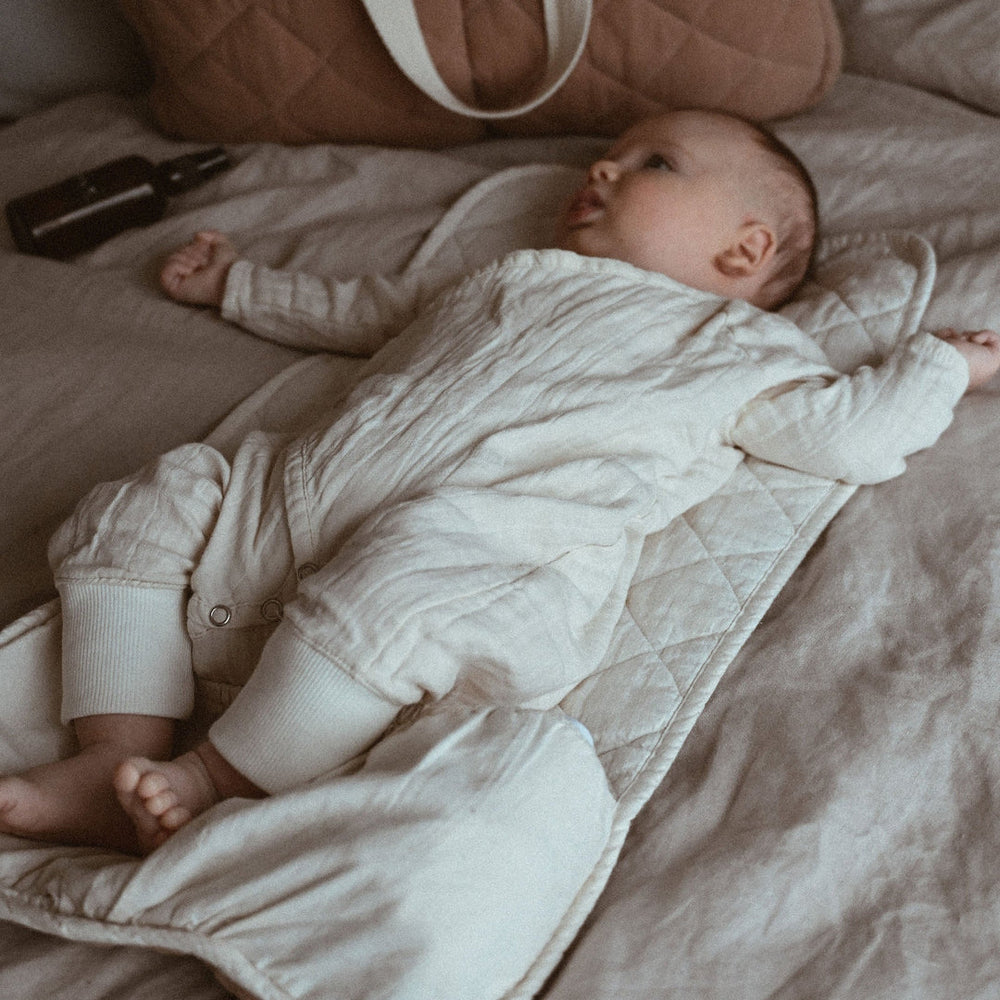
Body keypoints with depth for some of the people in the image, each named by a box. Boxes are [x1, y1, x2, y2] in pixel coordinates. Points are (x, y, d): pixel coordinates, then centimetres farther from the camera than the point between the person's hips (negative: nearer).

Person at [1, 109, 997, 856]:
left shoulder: (732, 344, 19)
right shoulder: (501, 276, 36)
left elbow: (848, 433, 11)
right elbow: (363, 310, 46)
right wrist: (240, 285, 52)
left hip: (480, 545, -7)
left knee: (395, 578, -39)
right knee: (152, 506, -4)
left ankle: (217, 778, -26)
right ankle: (120, 758, -13)